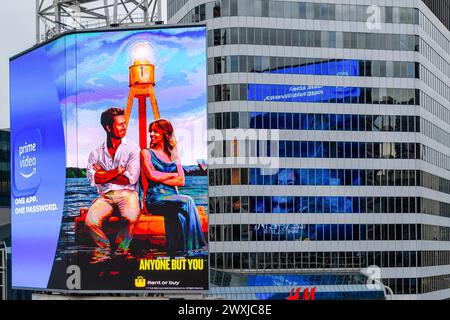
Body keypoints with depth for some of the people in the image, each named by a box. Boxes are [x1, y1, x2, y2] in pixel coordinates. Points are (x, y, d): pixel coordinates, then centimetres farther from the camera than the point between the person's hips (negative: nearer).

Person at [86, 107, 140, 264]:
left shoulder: (132, 148, 5)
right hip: (105, 196, 2)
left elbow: (131, 178, -6)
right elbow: (93, 179, -3)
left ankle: (121, 248, -6)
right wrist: (118, 171, -6)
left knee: (131, 217, -35)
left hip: (127, 193, -2)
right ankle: (104, 249, 1)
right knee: (91, 220, -28)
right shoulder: (96, 152, 11)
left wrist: (104, 175, -2)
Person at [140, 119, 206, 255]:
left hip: (172, 196, 3)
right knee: (187, 201, -31)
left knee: (178, 213, -36)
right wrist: (172, 175, 4)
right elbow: (152, 175, -7)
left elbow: (181, 181, 8)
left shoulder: (174, 156, 21)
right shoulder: (146, 152, 10)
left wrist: (161, 178, -3)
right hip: (155, 198, -3)